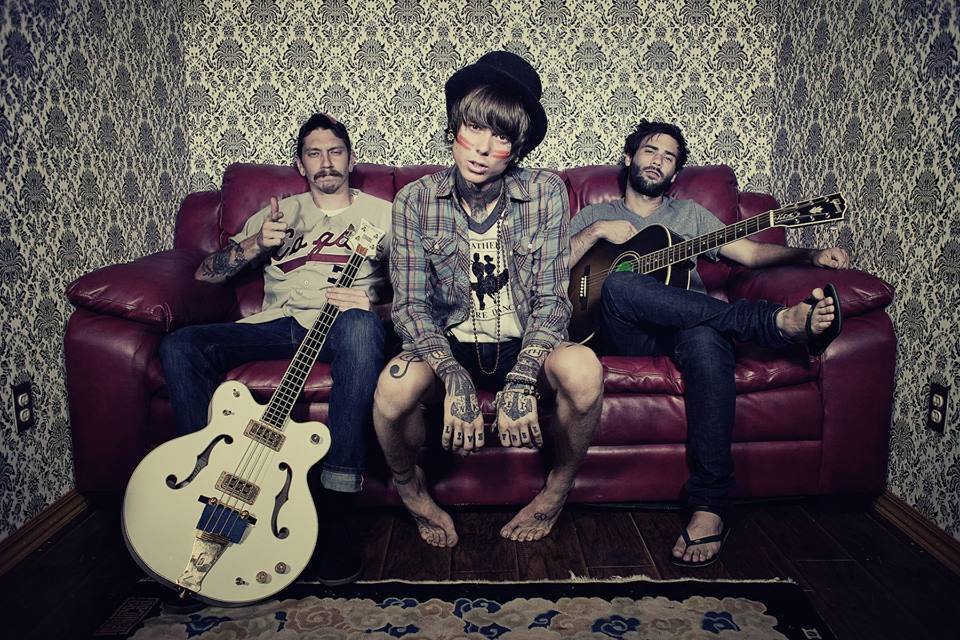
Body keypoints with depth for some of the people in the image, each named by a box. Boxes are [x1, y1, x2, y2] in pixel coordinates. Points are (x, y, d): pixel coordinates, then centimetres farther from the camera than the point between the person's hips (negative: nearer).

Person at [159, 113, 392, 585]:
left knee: (361, 326, -41)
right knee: (179, 346, -22)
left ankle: (335, 513, -41)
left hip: (340, 327, -3)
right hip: (275, 325, 4)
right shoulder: (277, 214, 26)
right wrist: (254, 245, -2)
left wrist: (374, 303, -16)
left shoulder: (380, 214, 19)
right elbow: (206, 273, 18)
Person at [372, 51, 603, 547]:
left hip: (524, 344, 0)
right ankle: (411, 489, 4)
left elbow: (551, 299, -13)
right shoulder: (416, 200, -9)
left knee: (582, 368, -32)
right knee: (394, 386, -32)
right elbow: (410, 305, -12)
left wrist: (521, 380, -28)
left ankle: (557, 489, 0)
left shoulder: (546, 193, -10)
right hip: (449, 346, 0)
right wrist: (454, 378, -29)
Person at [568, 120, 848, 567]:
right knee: (617, 286, -37)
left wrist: (810, 256, 2)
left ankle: (709, 506, -38)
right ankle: (777, 321, -35)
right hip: (624, 334, -1)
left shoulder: (690, 214, 29)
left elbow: (749, 251, 17)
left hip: (688, 326, 1)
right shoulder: (595, 215, 24)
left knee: (706, 340, -37)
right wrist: (597, 232, -3)